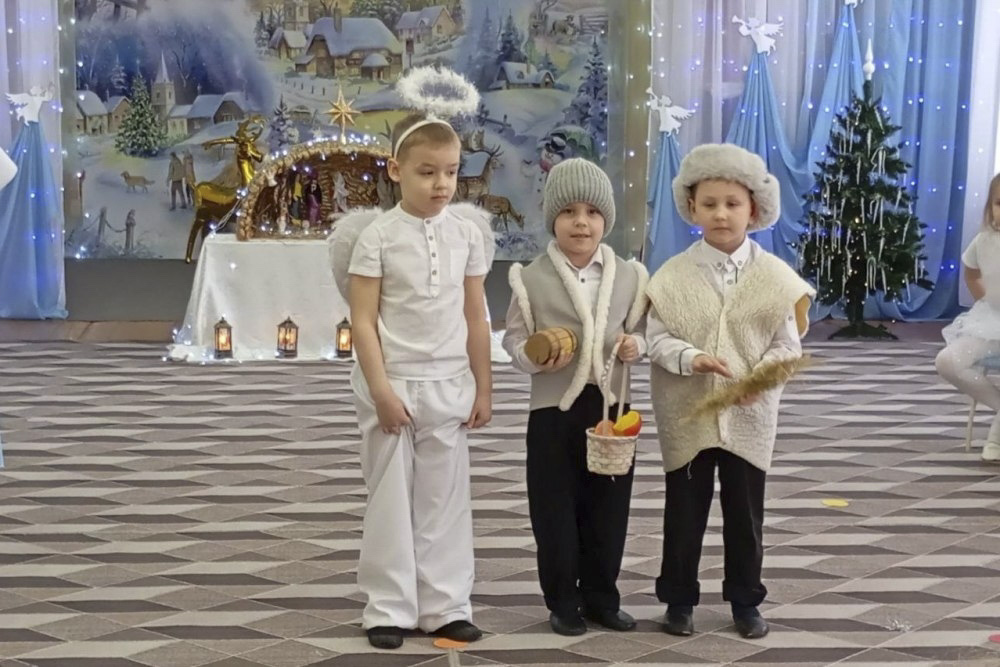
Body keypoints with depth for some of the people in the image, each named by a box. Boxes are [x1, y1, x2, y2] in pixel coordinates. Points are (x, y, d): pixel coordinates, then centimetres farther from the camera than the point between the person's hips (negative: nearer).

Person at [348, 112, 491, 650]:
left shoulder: (467, 235, 3)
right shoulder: (377, 237, -8)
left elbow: (475, 319, 7)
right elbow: (363, 322, -9)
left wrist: (482, 389, 7)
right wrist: (381, 390, -14)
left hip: (448, 385, 3)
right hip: (394, 384, -3)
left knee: (445, 499, 9)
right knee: (391, 499, 5)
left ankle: (445, 606, 18)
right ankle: (389, 609, 15)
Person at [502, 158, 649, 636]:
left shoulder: (629, 276, 4)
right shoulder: (532, 278, -4)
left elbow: (641, 329, 12)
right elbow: (514, 336, -1)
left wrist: (636, 344, -10)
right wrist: (534, 358, -20)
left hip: (611, 404, 3)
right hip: (554, 405, -2)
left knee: (608, 508, 9)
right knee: (555, 510, 3)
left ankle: (601, 598, 23)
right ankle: (563, 603, 16)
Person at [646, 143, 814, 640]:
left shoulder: (775, 276, -3)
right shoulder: (673, 274, -4)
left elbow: (787, 344, -3)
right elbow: (657, 337, -7)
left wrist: (761, 376, -21)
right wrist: (691, 359, -24)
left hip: (749, 414, 1)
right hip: (686, 414, 0)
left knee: (745, 510, 11)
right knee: (684, 509, 10)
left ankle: (745, 600, 26)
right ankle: (679, 598, 24)